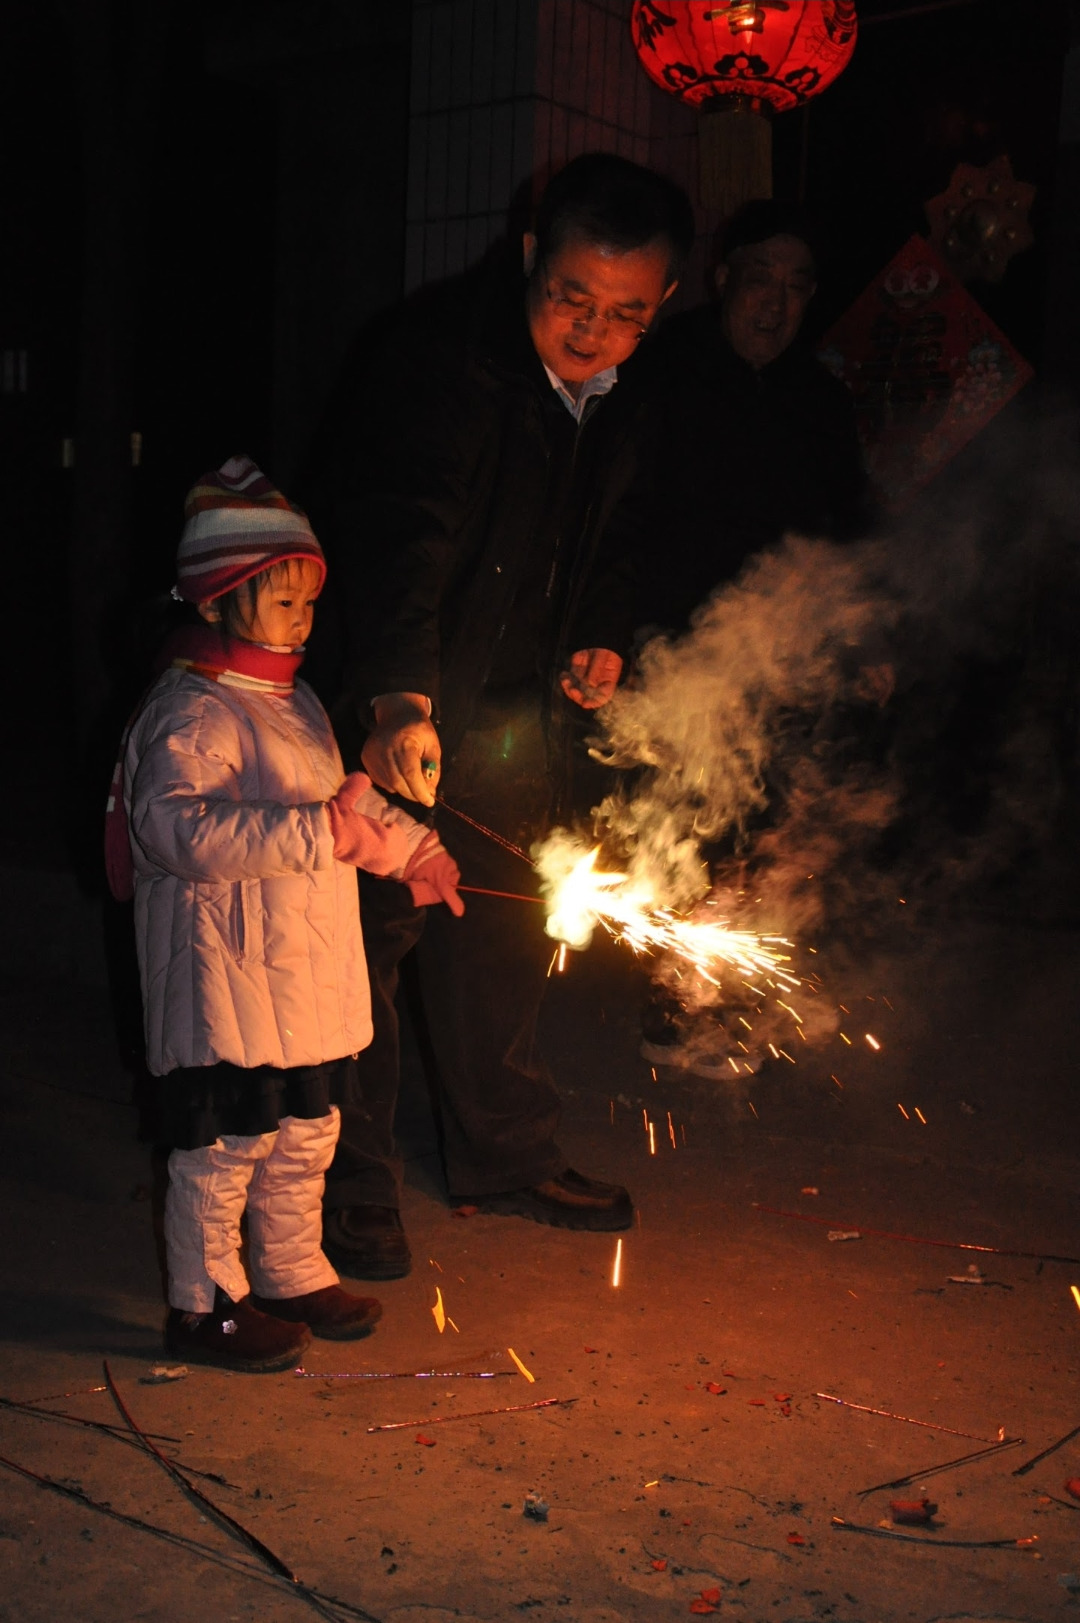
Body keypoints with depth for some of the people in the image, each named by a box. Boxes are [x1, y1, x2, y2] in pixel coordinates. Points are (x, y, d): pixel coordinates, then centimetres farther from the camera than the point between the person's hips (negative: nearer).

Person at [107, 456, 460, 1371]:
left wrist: (409, 848, 19)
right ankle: (205, 1305, 17)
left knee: (305, 1131, 18)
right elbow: (179, 825, -32)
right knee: (227, 1140, 1)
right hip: (226, 973, -9)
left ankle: (293, 1278, 35)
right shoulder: (191, 713, -17)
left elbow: (344, 802, 30)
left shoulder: (296, 703, 15)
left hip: (307, 969, 9)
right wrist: (316, 833, -35)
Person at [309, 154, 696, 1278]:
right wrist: (400, 698, -51)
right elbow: (405, 531, -38)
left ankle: (504, 1157, 35)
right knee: (368, 933, -1)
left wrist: (602, 636, 0)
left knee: (505, 935, 17)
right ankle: (348, 1189, 16)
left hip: (522, 712, 7)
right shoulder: (443, 354, -23)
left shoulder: (626, 403, 1)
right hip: (391, 704, -7)